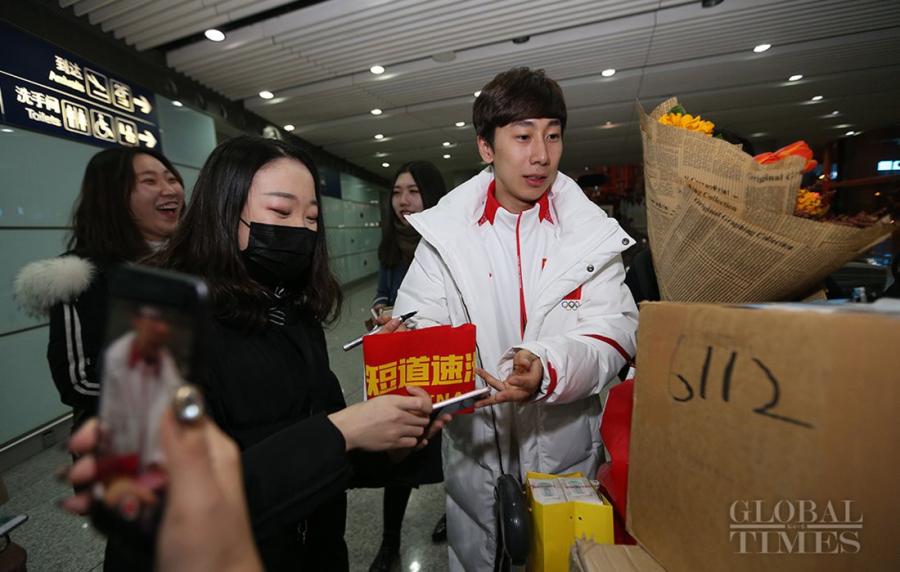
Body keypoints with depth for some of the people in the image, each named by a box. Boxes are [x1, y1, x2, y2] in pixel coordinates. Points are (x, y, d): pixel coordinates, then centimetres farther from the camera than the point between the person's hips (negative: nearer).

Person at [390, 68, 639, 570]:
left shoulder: (591, 232, -6)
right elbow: (418, 326, -10)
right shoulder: (446, 233, -7)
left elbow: (615, 332, -13)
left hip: (567, 452, 1)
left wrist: (548, 371, -32)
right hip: (474, 452, 1)